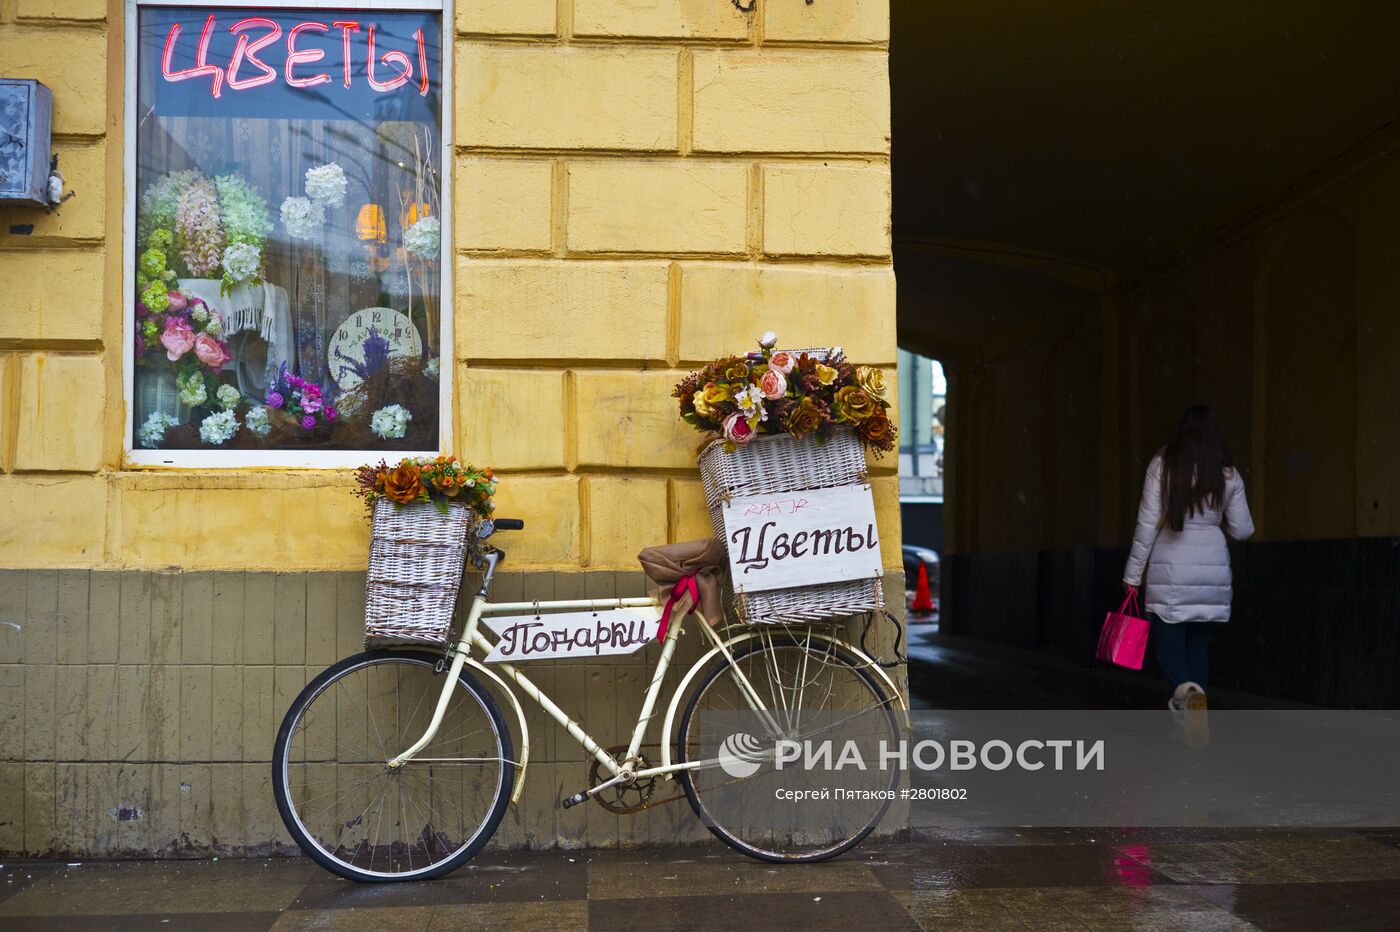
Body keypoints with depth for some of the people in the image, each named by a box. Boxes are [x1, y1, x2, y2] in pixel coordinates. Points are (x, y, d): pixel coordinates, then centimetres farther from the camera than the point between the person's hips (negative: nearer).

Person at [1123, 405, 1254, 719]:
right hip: (1213, 570, 3)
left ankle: (1186, 688, -26)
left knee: (1168, 643, 5)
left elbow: (1147, 524, -6)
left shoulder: (1163, 464, -5)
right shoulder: (1228, 473, 2)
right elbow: (1242, 530, 6)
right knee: (1198, 642, 15)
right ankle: (1193, 720, 11)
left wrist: (1133, 575, 0)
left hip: (1170, 570, -2)